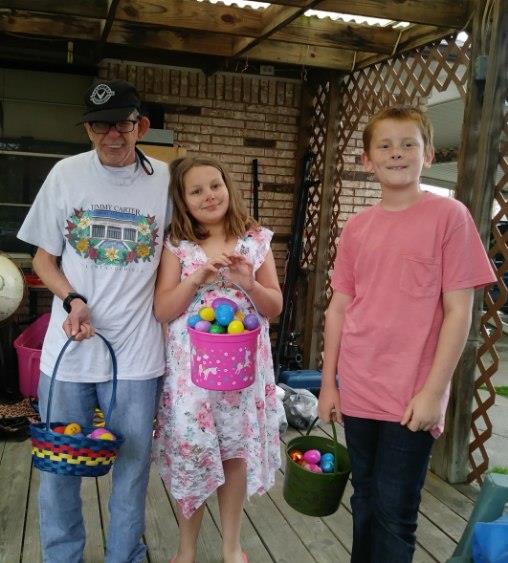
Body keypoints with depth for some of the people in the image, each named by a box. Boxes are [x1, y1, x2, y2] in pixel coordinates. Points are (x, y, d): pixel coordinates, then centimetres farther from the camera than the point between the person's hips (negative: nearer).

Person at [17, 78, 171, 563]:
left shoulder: (165, 180, -2)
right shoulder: (67, 174, 0)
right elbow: (44, 258, 6)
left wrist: (167, 322, -2)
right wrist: (74, 301, -12)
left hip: (137, 354, 0)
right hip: (69, 347, 1)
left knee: (132, 467, 12)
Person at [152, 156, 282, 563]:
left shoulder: (256, 240, 2)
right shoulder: (176, 246, 0)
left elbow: (275, 307, 3)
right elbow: (162, 311, -5)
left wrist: (248, 283, -16)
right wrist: (198, 277, -19)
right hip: (191, 365, 0)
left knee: (237, 451, 10)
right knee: (191, 452, 8)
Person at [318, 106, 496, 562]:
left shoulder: (449, 216, -7)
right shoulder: (357, 227, 5)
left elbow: (458, 311, -9)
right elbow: (338, 309, 9)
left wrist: (433, 391, -12)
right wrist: (328, 383, 8)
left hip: (413, 399, -4)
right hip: (357, 393, 4)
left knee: (394, 513, 6)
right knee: (365, 501, 18)